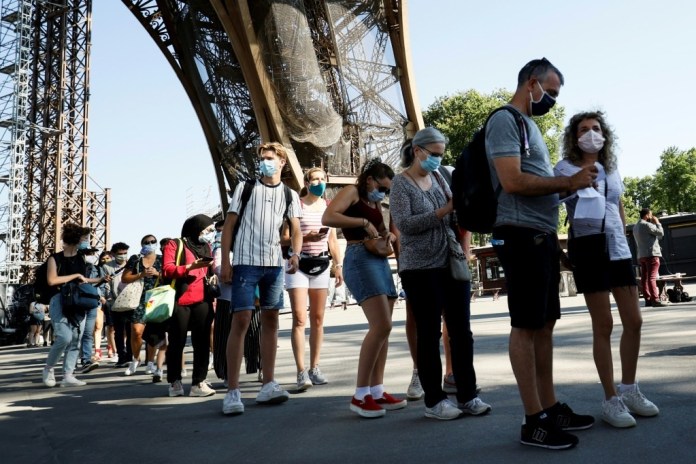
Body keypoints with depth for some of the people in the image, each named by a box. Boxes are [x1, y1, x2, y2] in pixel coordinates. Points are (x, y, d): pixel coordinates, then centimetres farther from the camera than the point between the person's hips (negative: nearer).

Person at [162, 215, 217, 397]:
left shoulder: (206, 248, 21)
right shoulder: (175, 245, 3)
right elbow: (167, 270, -9)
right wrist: (190, 267, -20)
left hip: (202, 302, 5)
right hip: (179, 301, -5)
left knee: (202, 343, -2)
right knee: (177, 343, 2)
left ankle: (198, 383, 0)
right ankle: (175, 382, 13)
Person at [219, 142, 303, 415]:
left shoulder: (290, 195, 12)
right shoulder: (245, 188, 6)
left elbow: (296, 230, 4)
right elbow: (229, 225, 3)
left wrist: (295, 254, -16)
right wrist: (224, 261, -5)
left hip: (274, 263, 4)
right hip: (245, 261, -3)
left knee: (271, 320, 6)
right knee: (241, 321, -10)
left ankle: (268, 385, 15)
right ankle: (232, 392, -7)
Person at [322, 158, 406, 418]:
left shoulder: (376, 203, 23)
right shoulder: (352, 192, -1)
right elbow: (327, 217, -17)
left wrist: (389, 236, 5)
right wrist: (363, 222, -16)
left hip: (380, 261, 10)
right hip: (360, 260, -9)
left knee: (382, 329, 7)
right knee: (381, 326, -18)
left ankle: (376, 391, 14)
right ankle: (360, 396, -11)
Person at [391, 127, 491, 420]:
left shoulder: (438, 178, 14)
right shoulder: (401, 183, -3)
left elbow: (453, 218, 18)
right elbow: (404, 224, -15)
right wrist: (443, 211, -21)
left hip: (451, 263, 6)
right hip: (420, 269, -6)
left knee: (461, 330, 6)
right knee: (429, 333, 2)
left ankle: (467, 395, 17)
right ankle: (434, 400, 13)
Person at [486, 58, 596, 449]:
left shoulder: (530, 124, 22)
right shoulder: (505, 120, -6)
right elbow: (513, 181, -19)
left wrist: (570, 181, 8)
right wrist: (568, 182, -13)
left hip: (543, 235, 10)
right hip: (522, 235, -10)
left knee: (545, 323, 12)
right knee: (526, 326, -5)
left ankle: (551, 407, 21)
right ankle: (534, 421, 3)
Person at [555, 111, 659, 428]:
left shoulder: (612, 169, 15)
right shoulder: (565, 170, -2)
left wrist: (623, 241, 18)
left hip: (619, 250, 6)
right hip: (588, 251, -6)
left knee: (634, 321, 7)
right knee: (603, 326, -3)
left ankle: (629, 389, 23)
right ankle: (611, 399, 7)